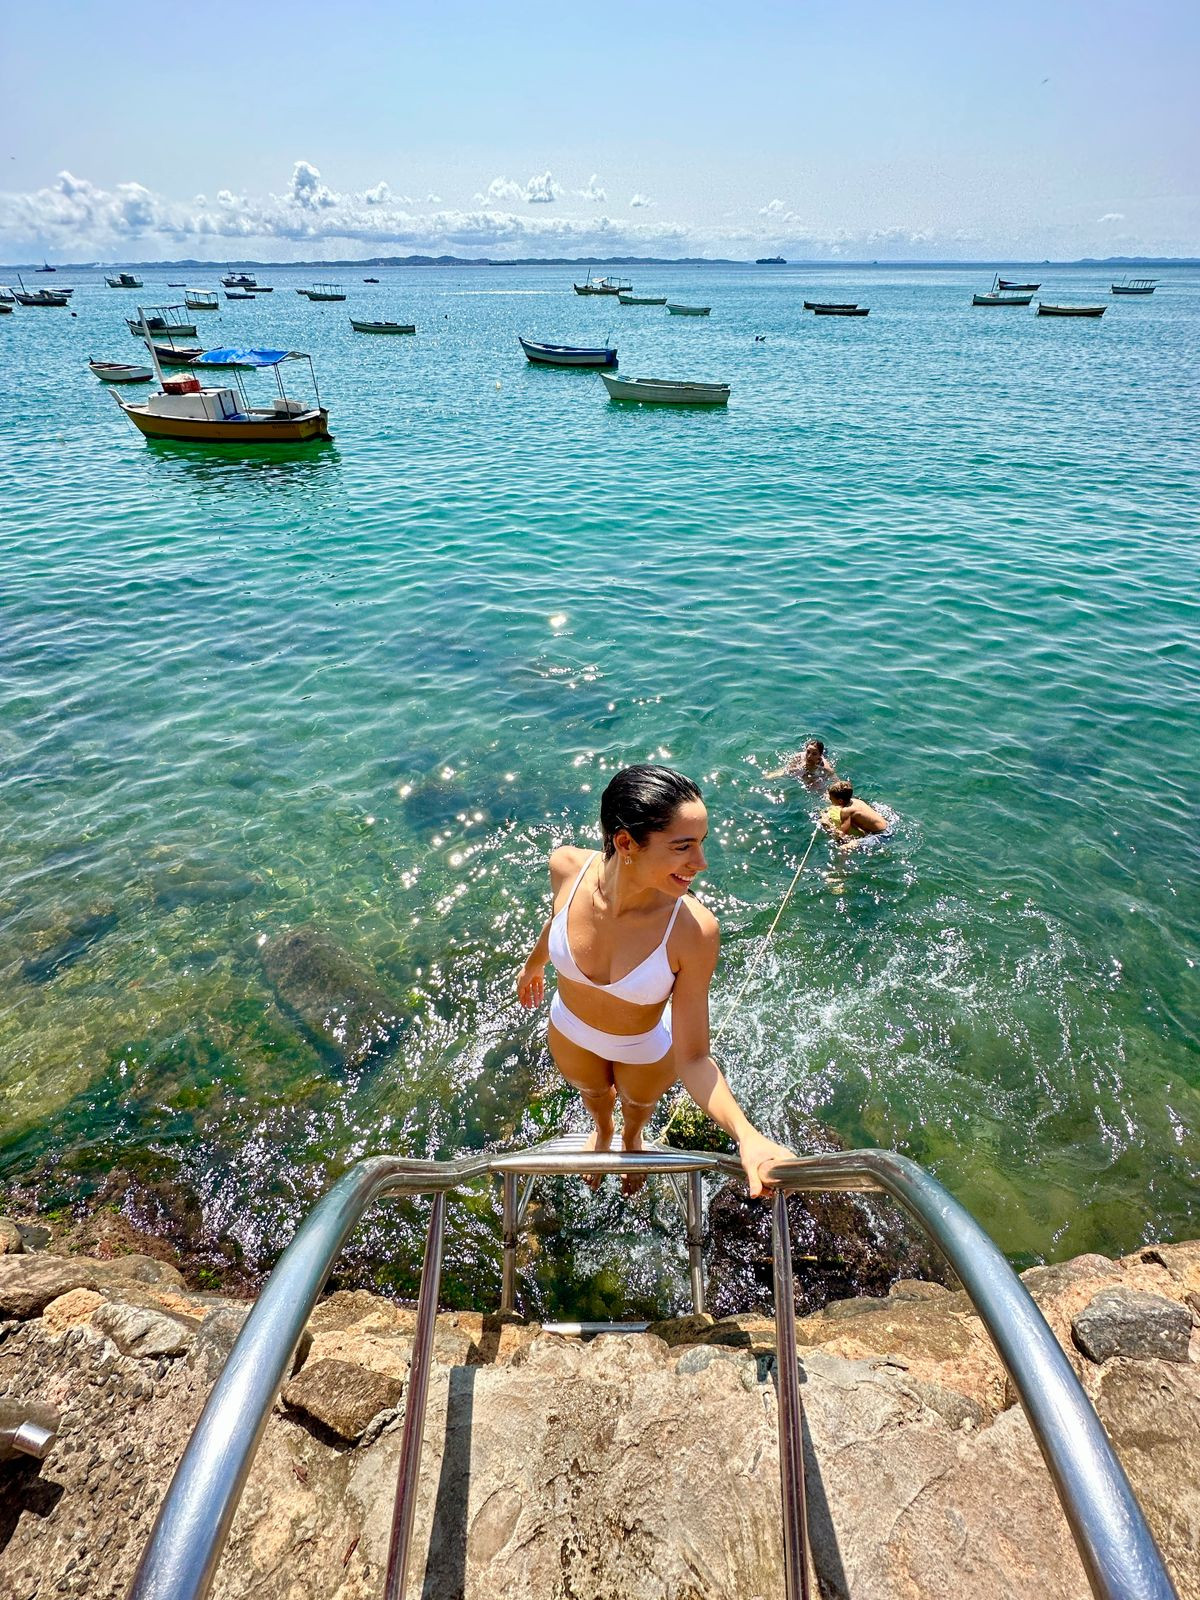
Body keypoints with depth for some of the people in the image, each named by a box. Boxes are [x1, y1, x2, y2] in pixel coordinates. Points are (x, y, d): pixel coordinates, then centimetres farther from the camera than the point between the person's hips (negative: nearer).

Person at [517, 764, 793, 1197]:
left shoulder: (694, 929, -39)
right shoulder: (568, 867, -32)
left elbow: (693, 1059, -31)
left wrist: (747, 1136, -46)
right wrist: (533, 964, 12)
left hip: (646, 1053, -1)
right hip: (569, 1034, 2)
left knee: (638, 1103, 35)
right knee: (592, 1093, 36)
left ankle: (632, 1138, 73)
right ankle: (602, 1131, 74)